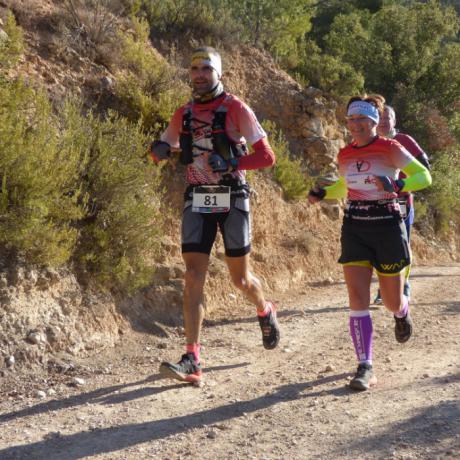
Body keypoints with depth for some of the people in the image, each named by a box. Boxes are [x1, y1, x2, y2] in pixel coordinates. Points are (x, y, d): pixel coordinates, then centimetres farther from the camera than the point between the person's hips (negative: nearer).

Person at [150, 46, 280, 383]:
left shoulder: (235, 109, -7)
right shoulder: (183, 114, 8)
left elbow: (267, 156, -10)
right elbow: (165, 147, 21)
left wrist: (232, 163, -26)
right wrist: (159, 149, -4)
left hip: (232, 201, -3)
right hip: (197, 202, 3)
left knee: (240, 278, 8)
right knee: (194, 276, -8)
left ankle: (266, 312, 43)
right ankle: (192, 361, -9)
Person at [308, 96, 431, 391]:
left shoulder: (390, 149, -6)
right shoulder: (345, 155, 8)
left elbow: (424, 176, -11)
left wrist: (397, 185, -29)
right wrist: (322, 194, 4)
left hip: (387, 226, -3)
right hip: (354, 228, 3)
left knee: (392, 302, 7)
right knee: (357, 297, -11)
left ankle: (403, 312, 47)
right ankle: (366, 368, -8)